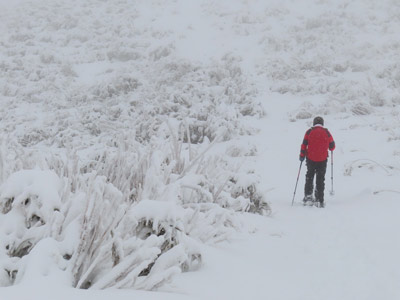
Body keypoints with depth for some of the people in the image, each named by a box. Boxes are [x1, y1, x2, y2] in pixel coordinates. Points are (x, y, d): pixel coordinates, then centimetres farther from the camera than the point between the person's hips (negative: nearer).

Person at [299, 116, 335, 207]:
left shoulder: (309, 132, -2)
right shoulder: (326, 132, -1)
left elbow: (304, 144, -4)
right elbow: (332, 146, 5)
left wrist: (302, 155, 6)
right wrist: (330, 148, 28)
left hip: (310, 159, 0)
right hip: (322, 160, 0)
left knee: (309, 177, 19)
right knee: (320, 180, 7)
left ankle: (308, 196, 9)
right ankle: (319, 200, 4)